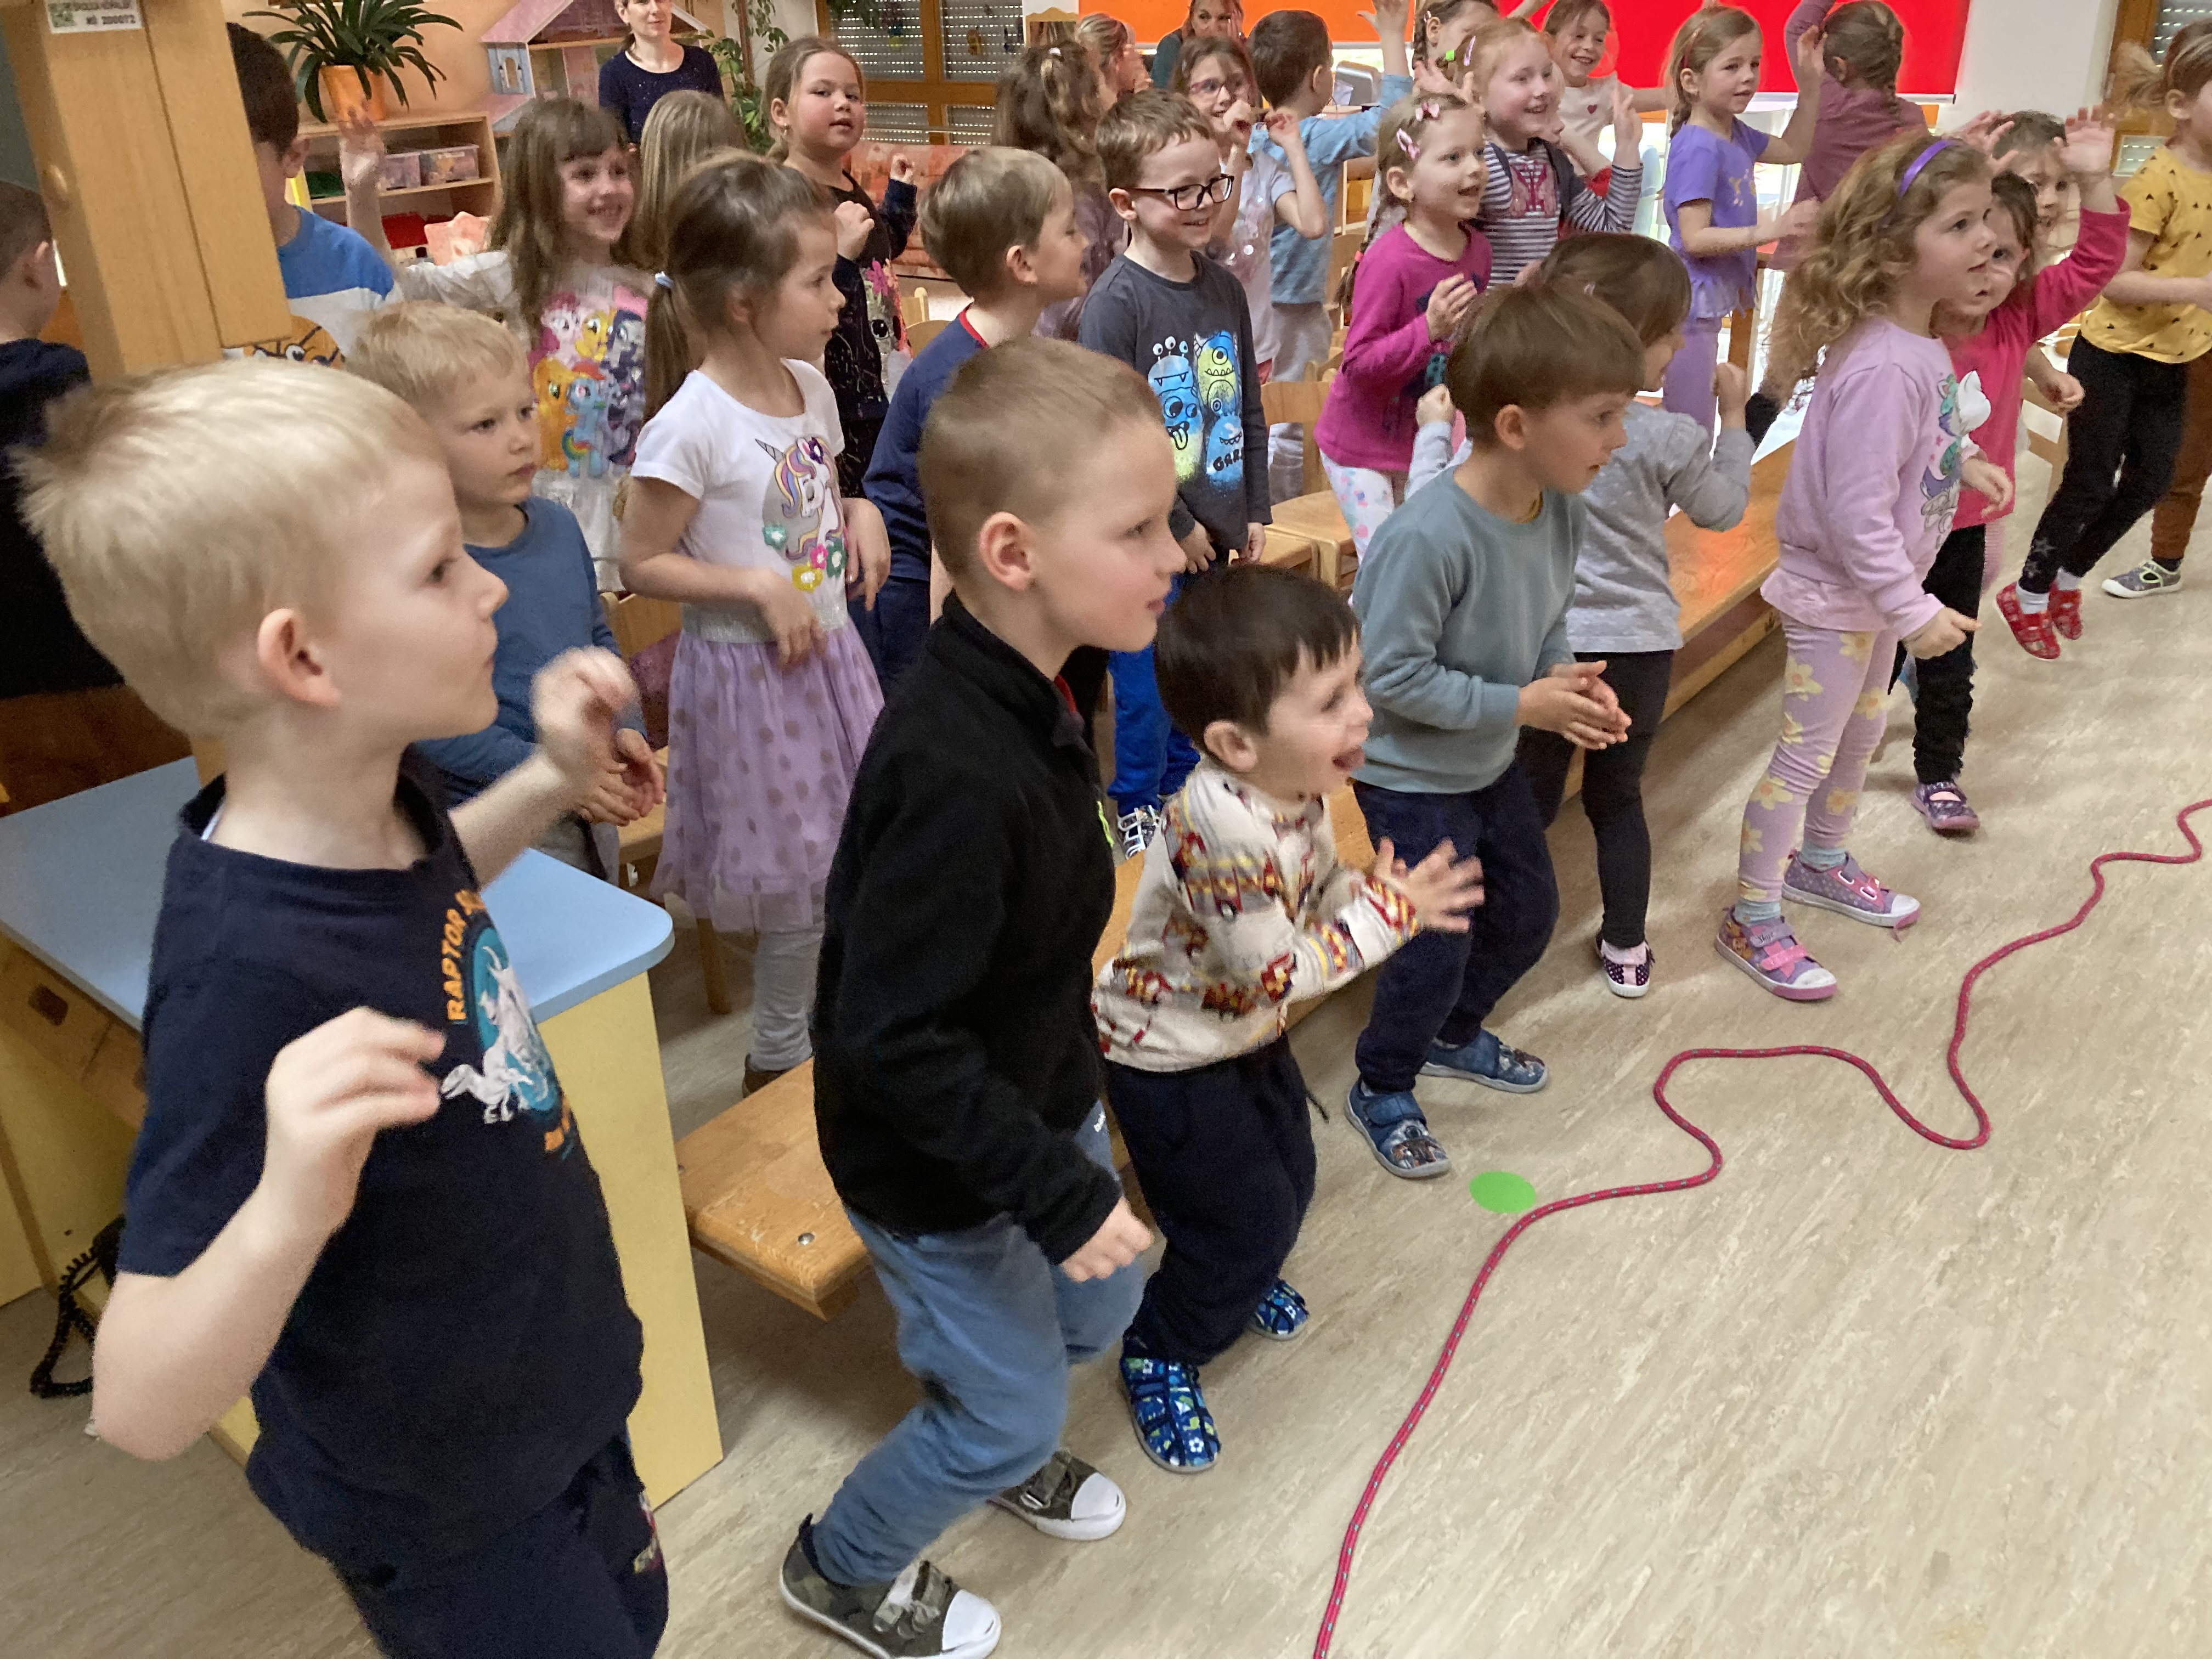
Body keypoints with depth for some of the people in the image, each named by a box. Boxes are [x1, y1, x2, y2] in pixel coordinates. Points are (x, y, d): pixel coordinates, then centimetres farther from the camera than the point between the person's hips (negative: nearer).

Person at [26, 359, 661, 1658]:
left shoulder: (379, 804, -15)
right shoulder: (247, 972, -37)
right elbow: (141, 1411, -33)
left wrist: (548, 786, -6)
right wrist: (288, 1208, -52)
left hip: (555, 1398, 7)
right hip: (451, 1522, -7)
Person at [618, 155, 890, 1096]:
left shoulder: (811, 388, 2)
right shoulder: (692, 425, -21)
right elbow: (640, 564, -15)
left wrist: (860, 513, -3)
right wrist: (756, 586, -23)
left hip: (829, 651, 7)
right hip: (749, 669, -7)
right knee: (798, 890, 5)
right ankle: (777, 1068, 28)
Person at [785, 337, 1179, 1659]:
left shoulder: (1028, 698, -7)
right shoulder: (955, 776, -37)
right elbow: (894, 1039, -32)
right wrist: (1060, 1194, -25)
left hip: (1040, 1102, 8)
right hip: (938, 1169, -8)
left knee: (1098, 1311, 26)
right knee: (1011, 1410, 12)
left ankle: (1000, 1442, 58)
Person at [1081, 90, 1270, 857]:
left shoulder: (1223, 288, 6)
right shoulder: (1115, 301, -16)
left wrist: (1253, 511, 10)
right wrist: (1174, 524, -14)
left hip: (1216, 526, 6)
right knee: (1146, 677, 5)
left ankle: (1182, 792, 37)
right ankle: (1138, 810, 23)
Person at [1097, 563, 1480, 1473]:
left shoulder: (1294, 784, -13)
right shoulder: (1224, 833, -40)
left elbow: (1315, 890, 4)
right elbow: (1281, 971, -30)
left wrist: (1375, 888, -17)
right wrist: (1390, 914, -23)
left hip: (1248, 1033, 8)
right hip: (1171, 1061, -8)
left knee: (1287, 1178, 23)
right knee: (1245, 1220, 3)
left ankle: (1242, 1278, 55)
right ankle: (1159, 1355, 29)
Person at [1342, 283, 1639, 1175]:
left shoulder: (1563, 508, -8)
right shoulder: (1428, 537, -33)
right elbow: (1393, 674, -28)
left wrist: (1566, 680, -12)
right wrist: (1522, 705, -24)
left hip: (1492, 760, 8)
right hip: (1411, 775, -8)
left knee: (1529, 909, 20)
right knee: (1436, 947, 0)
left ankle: (1453, 1033, 47)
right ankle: (1383, 1088, 28)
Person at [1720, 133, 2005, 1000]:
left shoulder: (1920, 344, -1)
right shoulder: (1883, 367, -30)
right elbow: (1856, 514, -31)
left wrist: (1959, 461, 5)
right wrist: (1915, 612, -25)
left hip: (1881, 585, 9)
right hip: (1834, 592, -9)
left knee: (1861, 733, 24)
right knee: (1804, 756, 1)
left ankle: (1820, 863, 46)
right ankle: (1753, 922, 16)